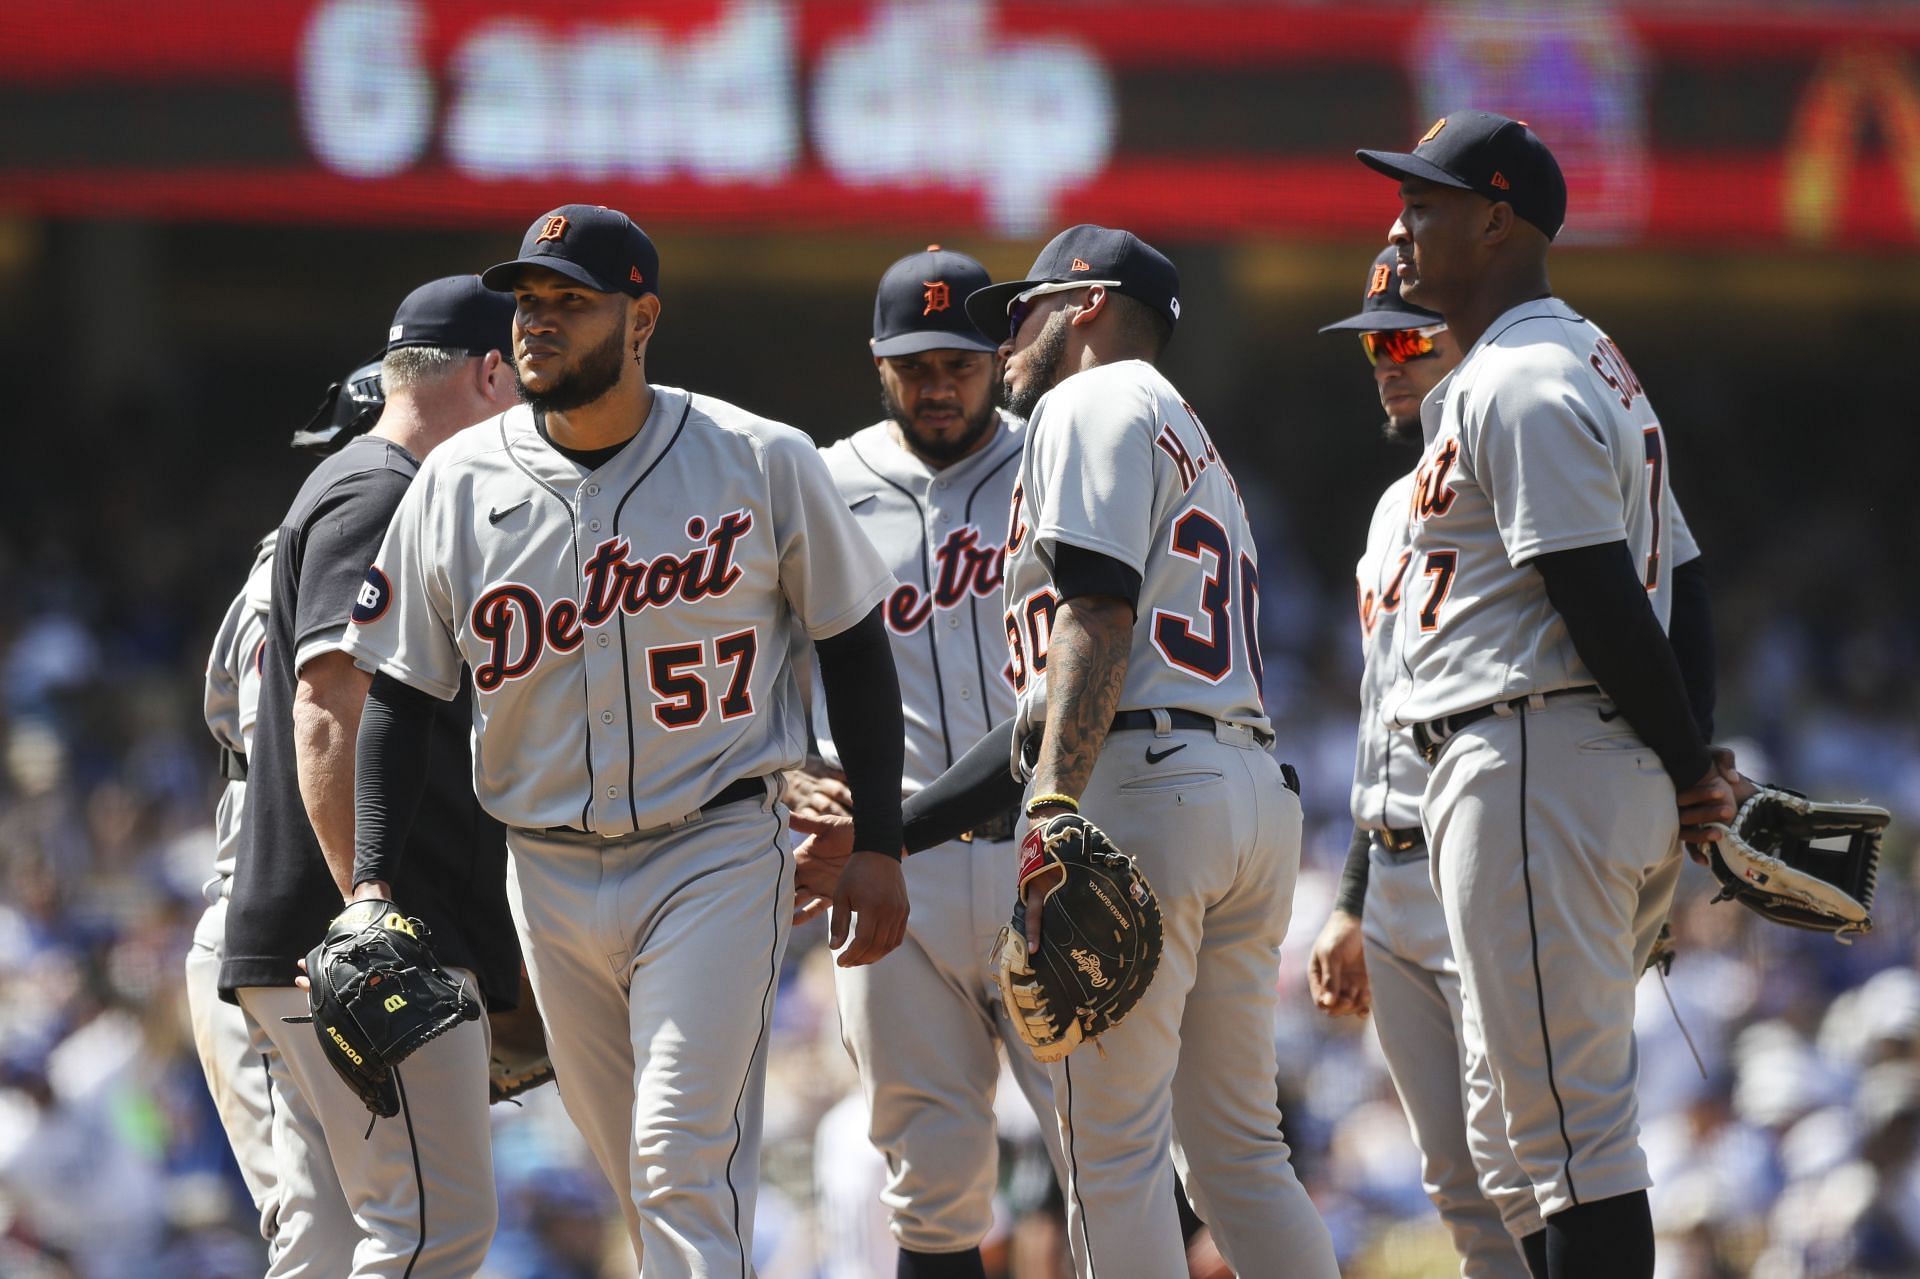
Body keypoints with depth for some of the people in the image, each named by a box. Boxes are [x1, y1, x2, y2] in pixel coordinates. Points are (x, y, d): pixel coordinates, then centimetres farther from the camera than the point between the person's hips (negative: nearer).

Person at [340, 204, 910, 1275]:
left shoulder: (762, 464, -5)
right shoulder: (458, 485, 1)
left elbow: (854, 649, 4)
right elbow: (400, 695, 5)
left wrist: (878, 846, 1)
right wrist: (374, 885, -5)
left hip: (718, 862, -4)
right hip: (551, 878, 4)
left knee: (686, 1158, -16)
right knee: (642, 1176, 9)